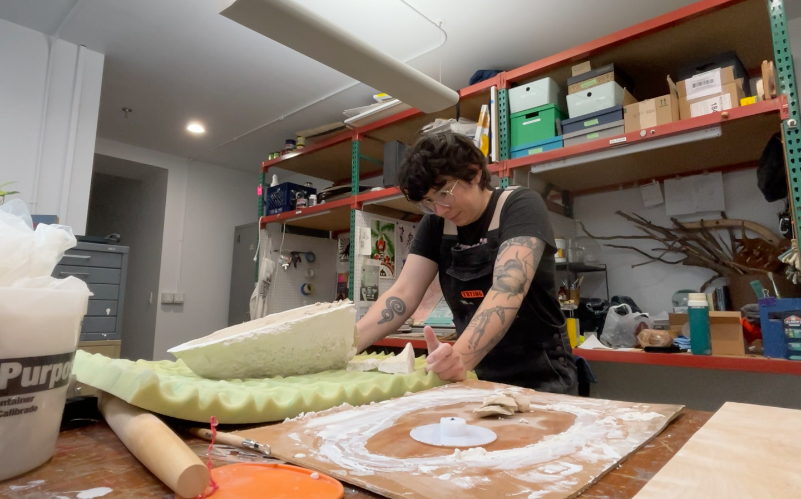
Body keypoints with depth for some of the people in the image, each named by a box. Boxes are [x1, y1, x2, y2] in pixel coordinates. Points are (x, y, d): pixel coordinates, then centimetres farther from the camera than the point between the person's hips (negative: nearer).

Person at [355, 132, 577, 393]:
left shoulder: (521, 207, -14)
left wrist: (461, 356, -44)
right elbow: (403, 292, -9)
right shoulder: (435, 224, 1)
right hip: (477, 375, 4)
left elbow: (508, 290, -29)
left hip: (538, 375, -4)